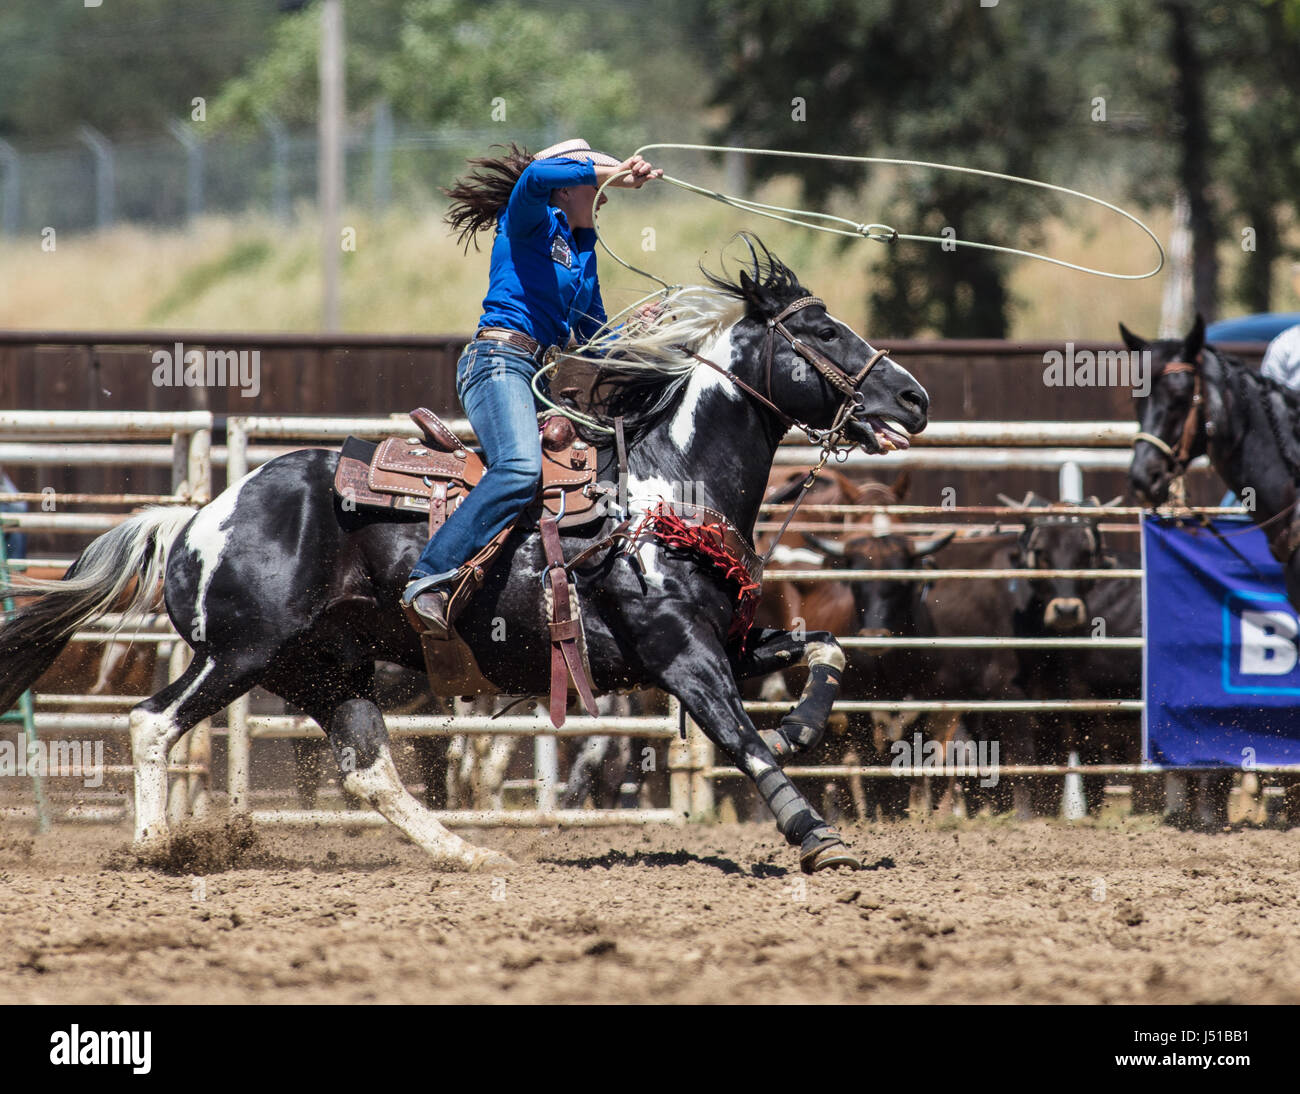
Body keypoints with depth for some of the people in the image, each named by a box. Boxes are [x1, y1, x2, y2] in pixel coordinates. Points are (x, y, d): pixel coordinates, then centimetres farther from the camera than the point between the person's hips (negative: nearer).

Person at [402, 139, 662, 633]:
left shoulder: (584, 253, 25)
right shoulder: (530, 222, 2)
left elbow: (592, 336, 30)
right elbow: (534, 178, -23)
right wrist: (611, 172, -19)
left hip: (540, 372, 10)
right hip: (498, 360, -10)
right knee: (520, 468, -32)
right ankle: (430, 576, -38)